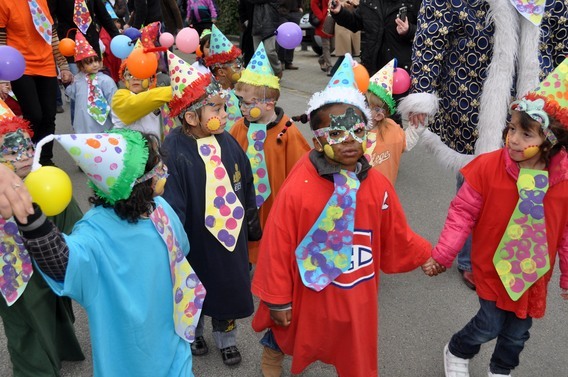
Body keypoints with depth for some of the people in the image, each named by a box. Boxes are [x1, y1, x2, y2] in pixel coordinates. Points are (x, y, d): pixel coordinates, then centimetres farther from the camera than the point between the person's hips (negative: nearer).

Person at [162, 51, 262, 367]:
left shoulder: (227, 142, -7)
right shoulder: (174, 151, -26)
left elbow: (245, 185, 7)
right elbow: (171, 206, -21)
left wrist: (251, 221, 15)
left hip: (230, 236, 5)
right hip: (196, 241, -4)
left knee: (228, 287, 20)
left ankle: (225, 338, 46)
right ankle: (194, 333, 50)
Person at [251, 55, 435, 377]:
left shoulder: (378, 185, -11)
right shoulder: (297, 189, -24)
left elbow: (396, 237, 5)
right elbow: (277, 247, -17)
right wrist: (277, 299, -10)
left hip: (358, 299, 3)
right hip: (311, 299, -2)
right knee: (297, 342, 27)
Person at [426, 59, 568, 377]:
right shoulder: (488, 166, -19)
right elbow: (463, 212, -11)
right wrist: (443, 254, -11)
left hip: (534, 273, 3)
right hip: (493, 266, -3)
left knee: (518, 332, 18)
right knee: (490, 325, 4)